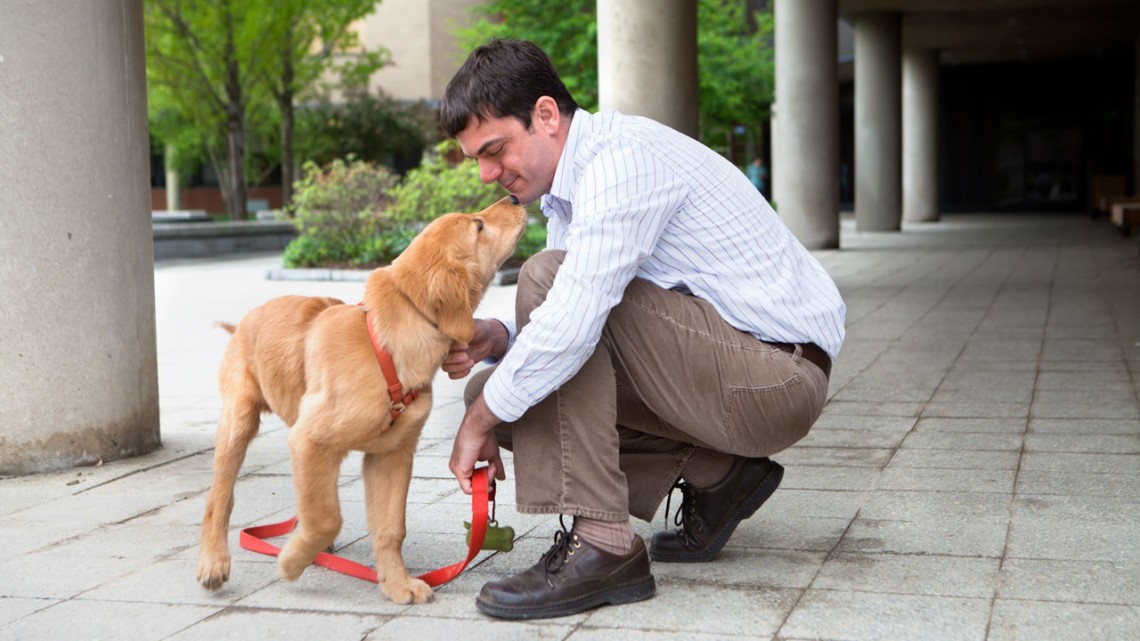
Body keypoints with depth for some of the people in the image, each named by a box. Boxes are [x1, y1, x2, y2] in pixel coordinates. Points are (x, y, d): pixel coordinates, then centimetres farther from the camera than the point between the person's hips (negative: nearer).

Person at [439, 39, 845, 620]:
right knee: (500, 389, 3)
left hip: (780, 374, -10)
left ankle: (601, 546, -22)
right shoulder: (567, 184, 11)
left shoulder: (622, 160, -20)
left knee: (547, 277, -24)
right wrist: (497, 338, -6)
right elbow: (579, 321, 15)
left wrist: (480, 422, -16)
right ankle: (715, 474, 8)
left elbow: (573, 322, -29)